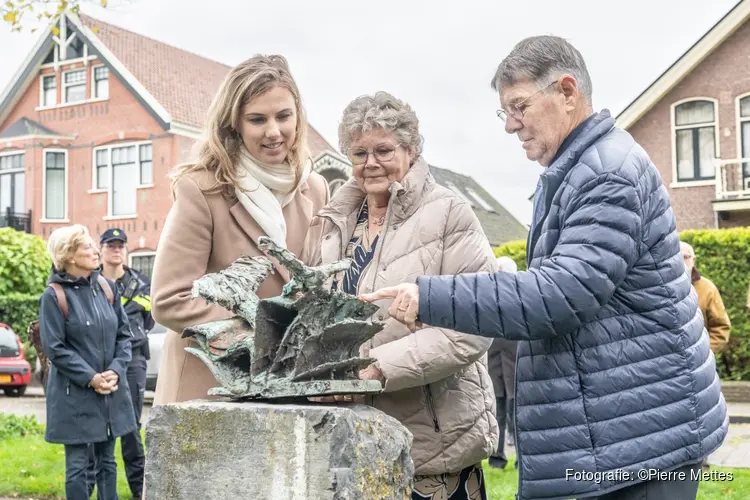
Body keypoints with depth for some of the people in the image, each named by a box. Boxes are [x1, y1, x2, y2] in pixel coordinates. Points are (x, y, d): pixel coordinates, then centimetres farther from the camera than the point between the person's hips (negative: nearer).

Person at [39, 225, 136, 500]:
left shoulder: (107, 287, 5)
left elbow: (123, 334, 7)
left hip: (112, 391, 5)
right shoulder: (54, 295, -10)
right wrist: (90, 378, -16)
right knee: (77, 465, 3)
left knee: (107, 462, 14)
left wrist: (116, 370, -8)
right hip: (74, 395, -5)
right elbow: (55, 348, -12)